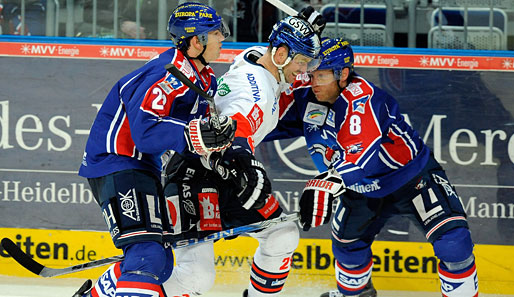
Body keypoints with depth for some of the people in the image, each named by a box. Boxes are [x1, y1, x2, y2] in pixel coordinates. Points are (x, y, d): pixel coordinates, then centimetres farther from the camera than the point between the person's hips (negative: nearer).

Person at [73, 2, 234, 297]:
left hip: (143, 166, 11)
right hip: (116, 163, -11)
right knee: (147, 255, -26)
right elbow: (144, 131, -32)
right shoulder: (169, 74, -22)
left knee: (161, 263, 18)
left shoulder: (205, 79, 11)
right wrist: (195, 134, -40)